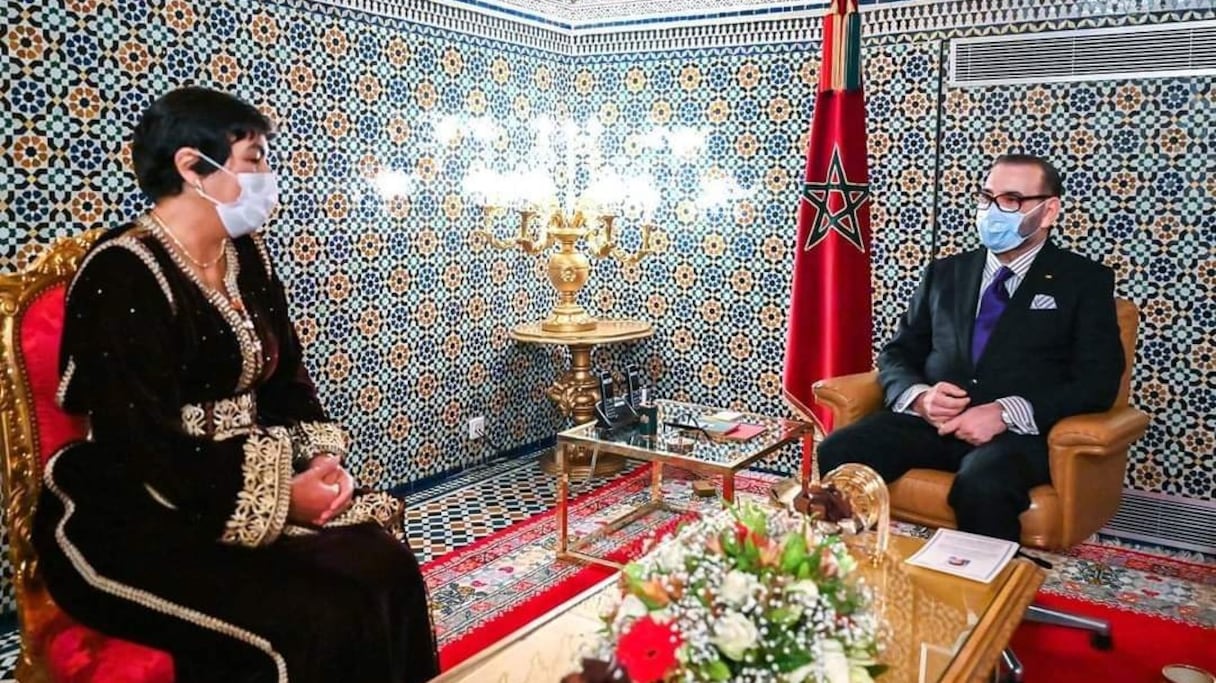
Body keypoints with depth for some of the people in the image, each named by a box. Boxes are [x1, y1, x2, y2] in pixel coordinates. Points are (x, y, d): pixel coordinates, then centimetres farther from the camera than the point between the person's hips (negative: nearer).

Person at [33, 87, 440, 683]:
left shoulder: (246, 258, 10)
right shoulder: (125, 273, -15)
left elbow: (286, 374, 13)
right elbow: (146, 445, -21)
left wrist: (320, 457, -6)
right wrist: (279, 496, -19)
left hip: (251, 486, 7)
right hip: (131, 521, -7)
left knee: (385, 566, -16)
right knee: (318, 618, -26)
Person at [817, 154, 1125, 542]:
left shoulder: (1085, 281, 9)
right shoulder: (945, 273, 19)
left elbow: (1097, 382, -2)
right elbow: (897, 354, 17)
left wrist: (1006, 414, -17)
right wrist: (920, 396, -7)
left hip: (1019, 432, -3)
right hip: (931, 422, 3)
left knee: (981, 484, -37)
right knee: (838, 453, -25)